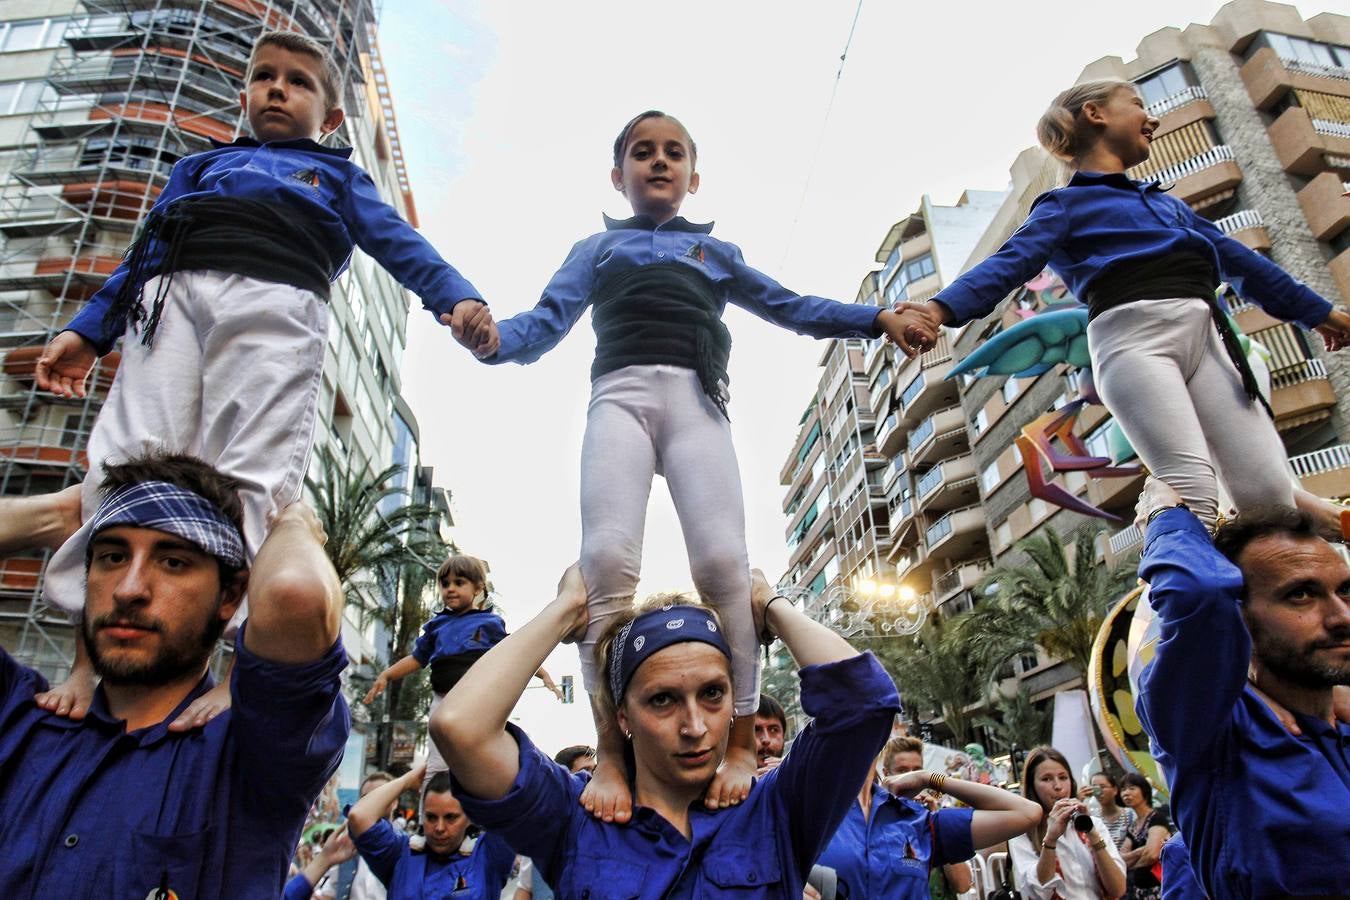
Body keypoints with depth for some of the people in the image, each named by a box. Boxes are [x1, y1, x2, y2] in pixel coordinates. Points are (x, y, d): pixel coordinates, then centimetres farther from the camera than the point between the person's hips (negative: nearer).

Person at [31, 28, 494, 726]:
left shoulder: (337, 176, 30)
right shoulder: (200, 166, 37)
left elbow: (397, 243, 13)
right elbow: (146, 251, 31)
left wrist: (455, 297, -7)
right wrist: (86, 332, 18)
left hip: (276, 304, -3)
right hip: (169, 299, 4)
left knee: (254, 475, -19)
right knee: (127, 457, -14)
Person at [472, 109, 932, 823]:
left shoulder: (716, 250, 33)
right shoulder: (597, 247, 29)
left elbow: (789, 307, 28)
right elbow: (546, 322, 14)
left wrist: (877, 319, 15)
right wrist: (490, 336, -8)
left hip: (697, 398, 1)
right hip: (621, 392, 0)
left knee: (723, 560, -19)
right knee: (607, 557, -21)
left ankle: (740, 743, -11)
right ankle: (611, 750, -16)